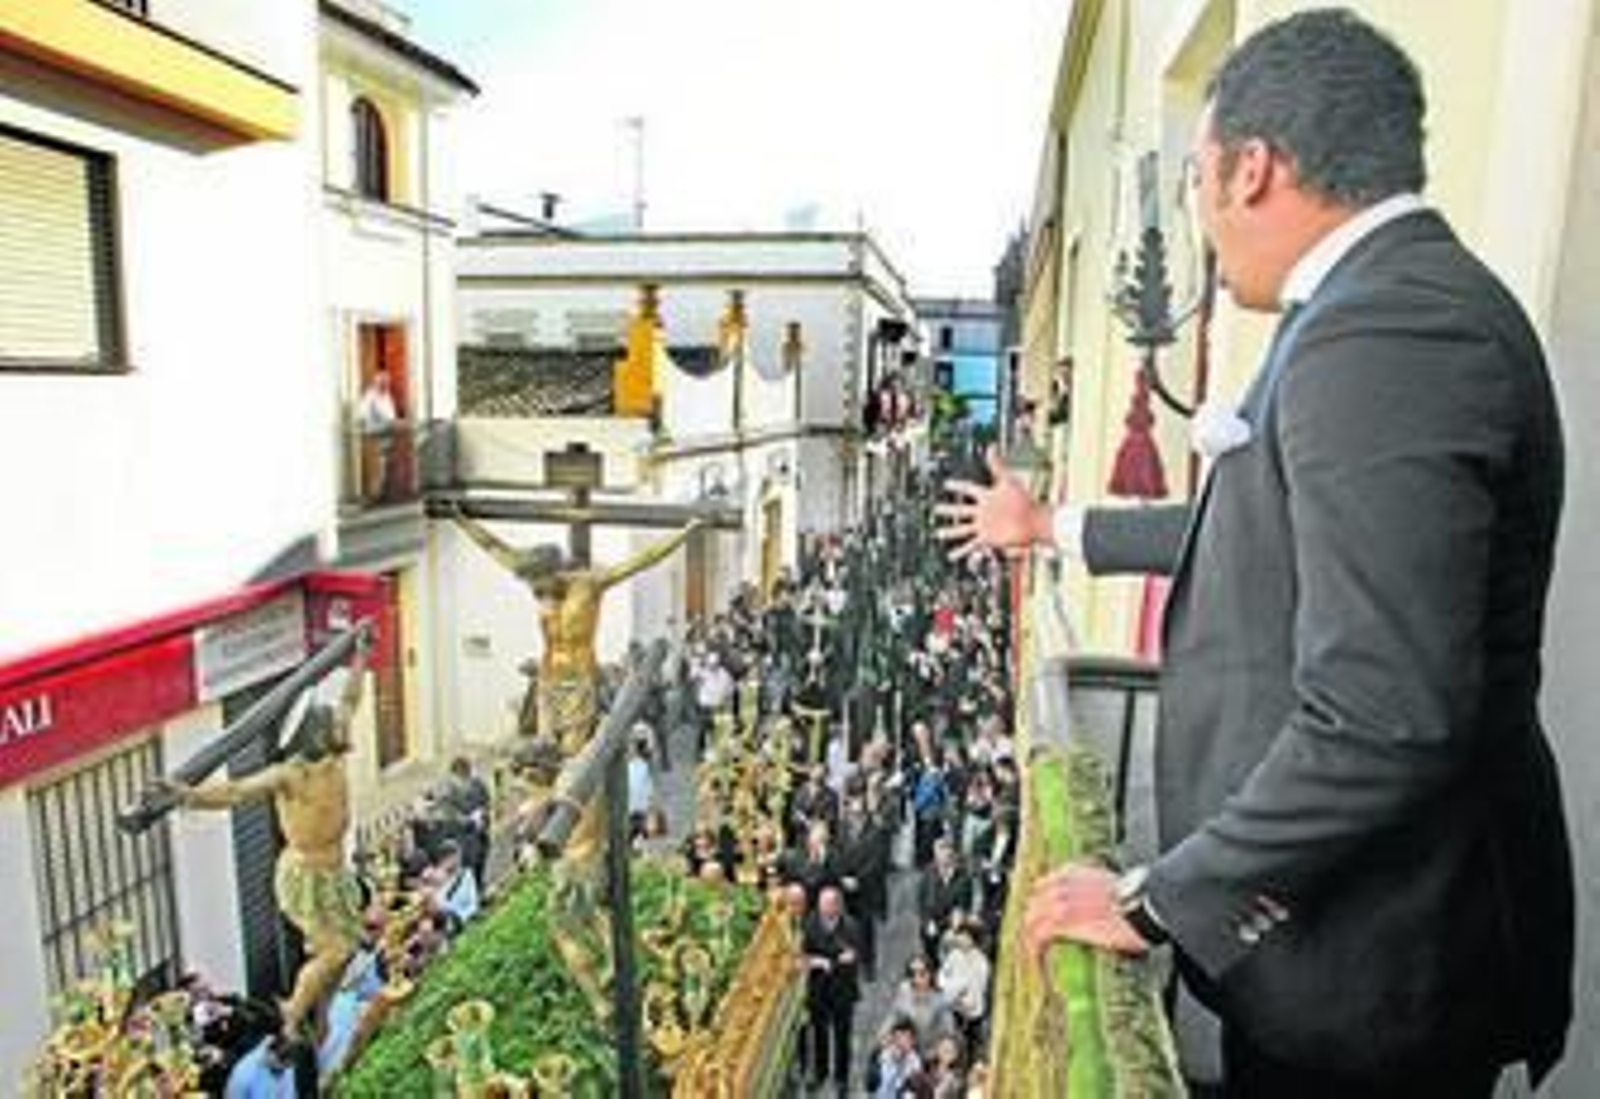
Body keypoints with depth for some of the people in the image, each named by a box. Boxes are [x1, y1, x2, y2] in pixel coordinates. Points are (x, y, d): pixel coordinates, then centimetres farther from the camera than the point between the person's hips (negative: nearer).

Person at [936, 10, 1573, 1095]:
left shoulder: (1382, 333, -26)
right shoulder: (1407, 303, 7)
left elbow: (1380, 722, -32)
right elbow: (1267, 535, 17)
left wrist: (1157, 900, -20)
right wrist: (1055, 526, 25)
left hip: (1363, 953, -9)